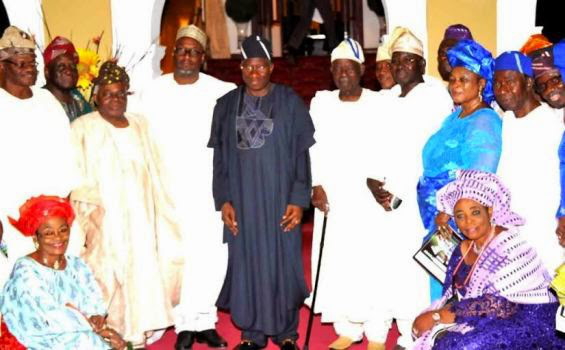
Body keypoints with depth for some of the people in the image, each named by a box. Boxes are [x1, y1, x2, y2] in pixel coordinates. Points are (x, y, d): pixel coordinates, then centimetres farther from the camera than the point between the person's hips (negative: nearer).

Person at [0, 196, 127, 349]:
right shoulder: (25, 270, -8)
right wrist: (96, 327, -11)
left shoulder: (77, 265, 11)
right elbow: (52, 318, -14)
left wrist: (97, 318, -16)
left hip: (86, 336, 5)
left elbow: (96, 305, 6)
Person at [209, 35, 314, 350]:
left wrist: (299, 199, -9)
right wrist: (223, 200, -1)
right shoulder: (226, 106, 6)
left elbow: (303, 154, -2)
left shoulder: (290, 103, -1)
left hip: (280, 199, -2)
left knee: (282, 263, 4)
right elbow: (219, 157, 7)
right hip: (241, 202, 2)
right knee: (247, 263, 7)